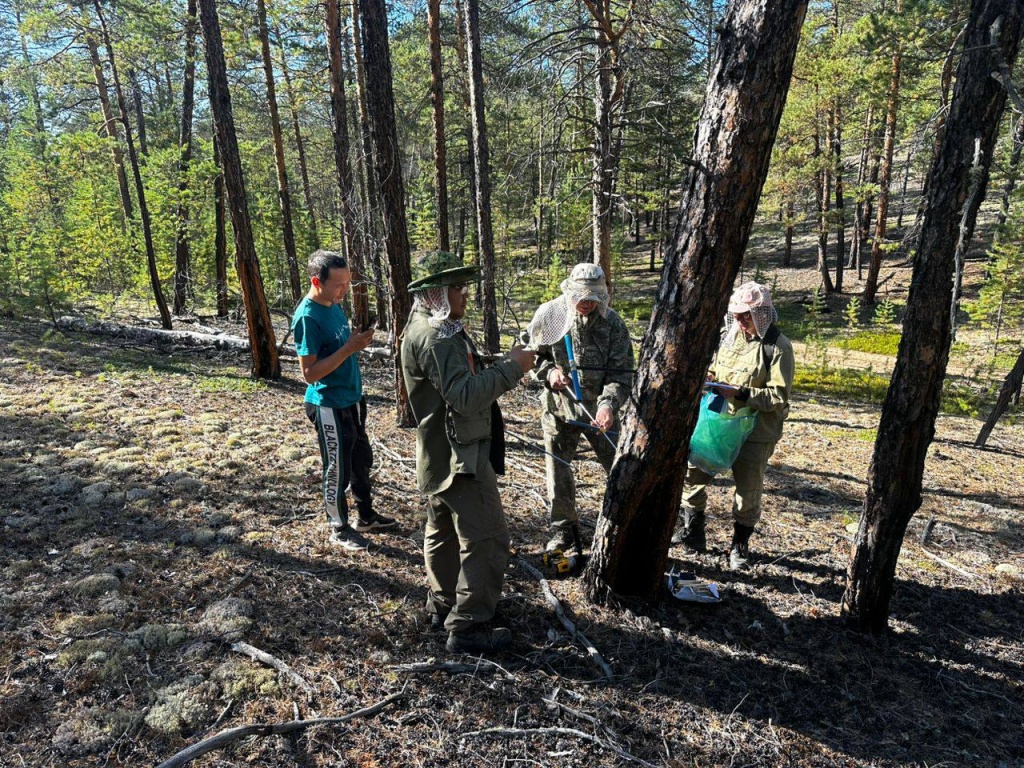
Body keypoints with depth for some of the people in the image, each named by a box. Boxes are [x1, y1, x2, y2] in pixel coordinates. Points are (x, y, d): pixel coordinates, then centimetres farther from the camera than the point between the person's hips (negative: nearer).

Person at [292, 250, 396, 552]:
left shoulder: (335, 305, 4)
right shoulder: (307, 317, -22)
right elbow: (309, 372, -23)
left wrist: (360, 339, 1)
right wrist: (350, 348, -27)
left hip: (352, 399, 9)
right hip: (330, 406, -9)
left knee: (361, 460, 20)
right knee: (338, 469, 7)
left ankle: (366, 516, 38)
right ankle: (339, 529, 25)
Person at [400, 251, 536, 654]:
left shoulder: (429, 326, 12)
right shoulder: (436, 336, -21)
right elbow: (464, 396, -29)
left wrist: (503, 367, 3)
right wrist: (511, 368, -23)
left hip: (439, 455, 11)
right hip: (459, 455, -11)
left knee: (443, 530, 21)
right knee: (487, 540, -3)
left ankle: (442, 605, 37)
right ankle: (467, 627, 6)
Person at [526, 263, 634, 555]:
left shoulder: (612, 323, -10)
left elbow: (621, 372, -13)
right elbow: (533, 354, 6)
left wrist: (609, 403, -31)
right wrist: (548, 371, -15)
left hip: (599, 408, -1)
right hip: (558, 407, 1)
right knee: (557, 469, 9)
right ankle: (564, 530, 27)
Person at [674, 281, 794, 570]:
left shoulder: (778, 347, -13)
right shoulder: (730, 336, 3)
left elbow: (779, 397, -15)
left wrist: (740, 393, -24)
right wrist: (709, 378, -5)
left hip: (756, 431, -5)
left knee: (748, 489, 8)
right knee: (692, 472, 7)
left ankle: (740, 546, 28)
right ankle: (693, 531, 26)